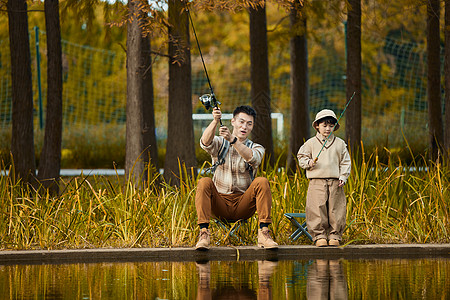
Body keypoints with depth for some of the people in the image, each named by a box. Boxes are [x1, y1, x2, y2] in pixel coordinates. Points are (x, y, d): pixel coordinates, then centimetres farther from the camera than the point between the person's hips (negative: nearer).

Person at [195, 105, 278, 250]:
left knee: (262, 182, -26)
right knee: (204, 182, -28)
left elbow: (252, 158, -19)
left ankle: (263, 233, -27)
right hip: (220, 203, 0)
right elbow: (205, 142, -18)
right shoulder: (219, 143, 7)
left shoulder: (256, 148, 7)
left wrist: (233, 140, -34)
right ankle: (204, 232, -32)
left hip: (243, 205, 0)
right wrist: (215, 121, -35)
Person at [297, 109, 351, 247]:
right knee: (317, 210, -7)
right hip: (317, 181, -1)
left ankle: (335, 235, 6)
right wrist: (309, 163, -10)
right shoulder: (311, 143, 8)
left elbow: (345, 162, 12)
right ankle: (319, 235, -1)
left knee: (336, 210, -1)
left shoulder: (340, 144, 11)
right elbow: (302, 158, 11)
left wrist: (343, 177, 0)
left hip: (335, 182, 1)